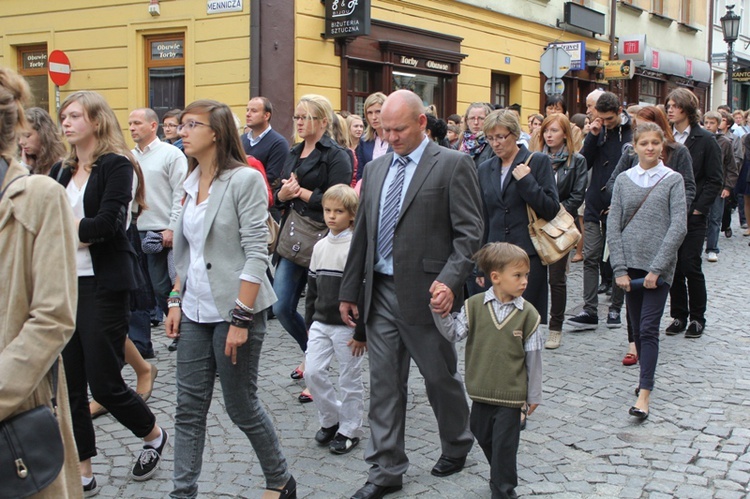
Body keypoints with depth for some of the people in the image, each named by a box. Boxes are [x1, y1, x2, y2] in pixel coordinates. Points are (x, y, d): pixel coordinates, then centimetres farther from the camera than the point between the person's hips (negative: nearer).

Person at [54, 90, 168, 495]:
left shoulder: (116, 165, -7)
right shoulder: (66, 171, 15)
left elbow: (104, 224, -18)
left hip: (104, 286, -7)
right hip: (67, 283, 7)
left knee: (104, 383, -2)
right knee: (70, 384, 7)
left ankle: (154, 435, 25)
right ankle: (82, 473, 18)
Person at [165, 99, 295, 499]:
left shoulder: (244, 180, -12)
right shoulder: (192, 183, 10)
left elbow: (256, 254, -16)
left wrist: (241, 319, -19)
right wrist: (176, 300, 10)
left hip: (234, 311, -7)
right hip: (196, 313, 7)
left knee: (241, 406, 5)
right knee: (189, 409, 7)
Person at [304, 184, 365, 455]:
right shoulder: (320, 247, 8)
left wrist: (361, 333, -14)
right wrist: (309, 323, 13)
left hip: (347, 326, -6)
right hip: (321, 322, 6)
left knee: (350, 380, 5)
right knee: (312, 371, 1)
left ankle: (349, 429, 20)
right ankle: (331, 419, 21)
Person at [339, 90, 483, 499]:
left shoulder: (453, 165, -6)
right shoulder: (376, 169, 12)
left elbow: (469, 232, -10)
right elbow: (362, 233, 15)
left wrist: (450, 281, -23)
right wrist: (349, 289, 13)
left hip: (426, 293, -5)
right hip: (381, 292, 5)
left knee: (440, 376, 10)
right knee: (384, 383, 8)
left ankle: (456, 446, 35)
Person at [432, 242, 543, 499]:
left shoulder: (528, 313, -9)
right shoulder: (474, 306, -6)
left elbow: (533, 357, -3)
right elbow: (454, 334, -7)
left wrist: (534, 395, 1)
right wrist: (440, 312, -23)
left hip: (511, 394, -3)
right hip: (481, 391, 3)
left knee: (504, 444, 3)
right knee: (483, 437, 19)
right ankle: (500, 475, 43)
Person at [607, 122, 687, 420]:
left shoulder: (673, 180, -1)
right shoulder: (623, 180, 6)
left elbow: (678, 227, -8)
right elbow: (613, 226, 3)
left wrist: (656, 268, -14)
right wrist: (620, 269, -5)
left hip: (658, 267, -3)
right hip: (630, 264, 3)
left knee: (648, 329, -8)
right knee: (637, 328, 10)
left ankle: (644, 394, -8)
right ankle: (646, 377, 27)